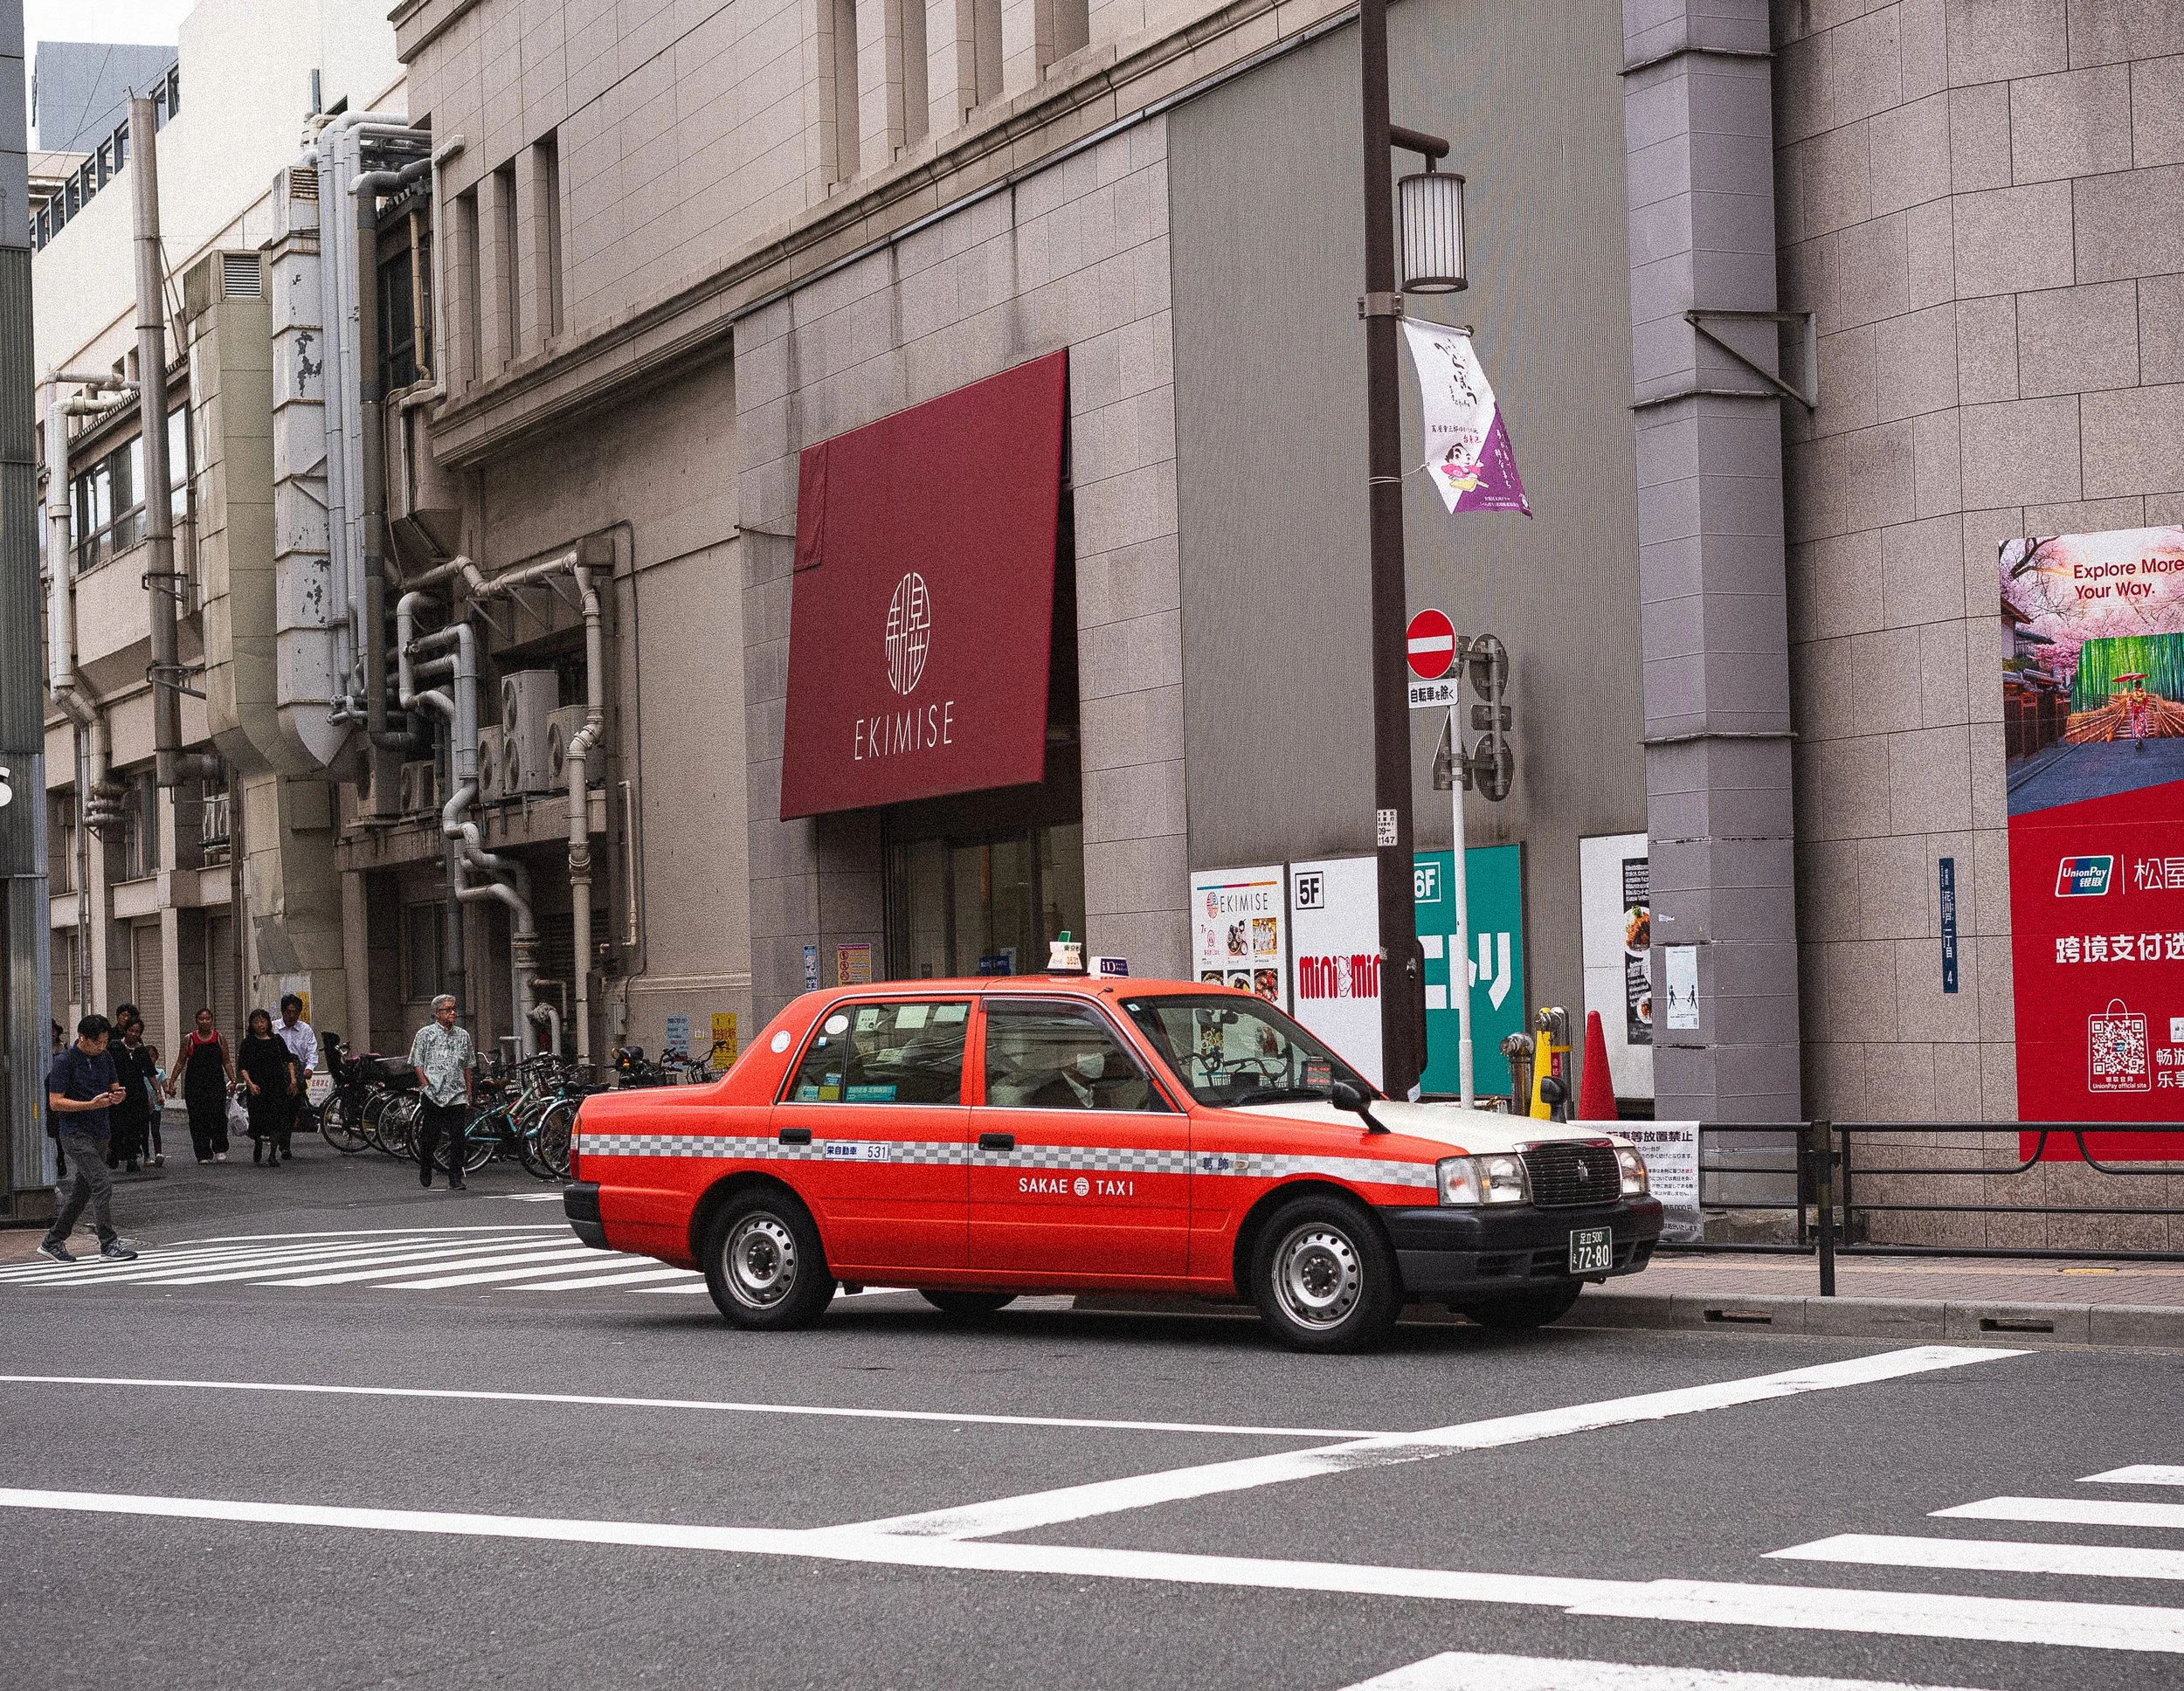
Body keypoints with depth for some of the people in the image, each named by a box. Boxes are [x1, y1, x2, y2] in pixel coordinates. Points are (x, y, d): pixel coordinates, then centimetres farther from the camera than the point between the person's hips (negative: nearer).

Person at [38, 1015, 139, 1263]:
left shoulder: (105, 1058, 9)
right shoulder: (64, 1061, -10)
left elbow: (115, 1088, 17)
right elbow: (55, 1102, -13)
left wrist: (117, 1096, -8)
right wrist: (92, 1104, -23)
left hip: (100, 1133, 7)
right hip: (75, 1133, -7)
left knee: (82, 1189, 12)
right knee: (102, 1183, -17)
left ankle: (53, 1242, 23)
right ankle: (109, 1244, -14)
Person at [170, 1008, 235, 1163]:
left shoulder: (219, 1038, 7)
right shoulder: (189, 1040, 5)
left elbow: (227, 1062, 10)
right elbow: (181, 1062, 9)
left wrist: (232, 1079, -1)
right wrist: (172, 1081, 2)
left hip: (216, 1084, 0)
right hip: (194, 1085, 0)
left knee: (218, 1115, -14)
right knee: (198, 1120, -1)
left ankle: (220, 1149, 2)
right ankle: (204, 1155, 5)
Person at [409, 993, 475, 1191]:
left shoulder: (463, 1035, 13)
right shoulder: (425, 1034, 3)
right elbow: (417, 1063, 2)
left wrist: (468, 1094, 14)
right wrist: (427, 1086, -8)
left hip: (457, 1094, 3)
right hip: (433, 1094, -3)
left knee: (457, 1138, -3)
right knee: (431, 1136, 1)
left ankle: (455, 1179, 0)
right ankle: (424, 1170, 28)